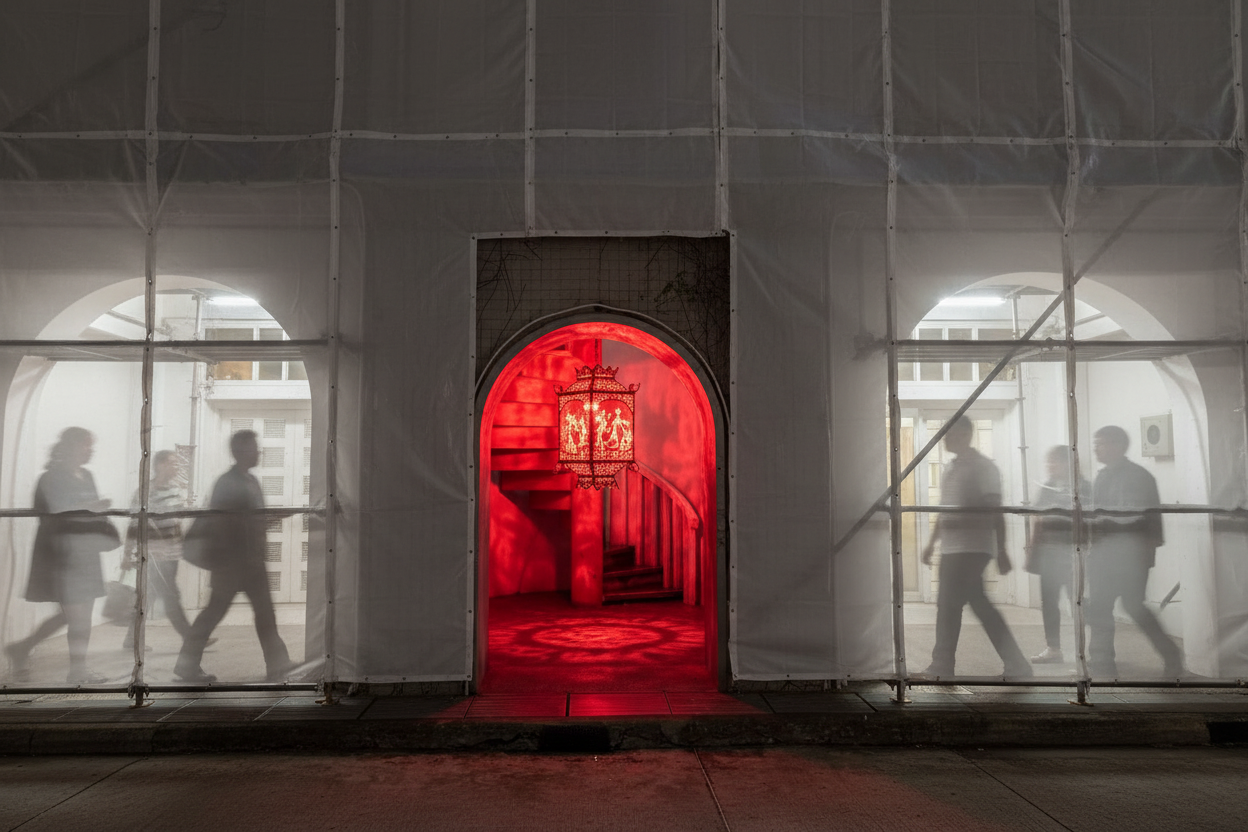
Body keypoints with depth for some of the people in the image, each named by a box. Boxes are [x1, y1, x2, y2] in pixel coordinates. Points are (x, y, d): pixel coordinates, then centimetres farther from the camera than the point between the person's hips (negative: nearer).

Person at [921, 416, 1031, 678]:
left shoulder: (982, 467, -9)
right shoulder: (951, 468, 16)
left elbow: (994, 511, -13)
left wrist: (1001, 550, -16)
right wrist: (932, 541, 20)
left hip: (970, 548, -8)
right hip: (951, 548, 8)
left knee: (949, 605, -5)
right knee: (980, 605, 11)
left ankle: (941, 667, 5)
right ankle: (1016, 665, 18)